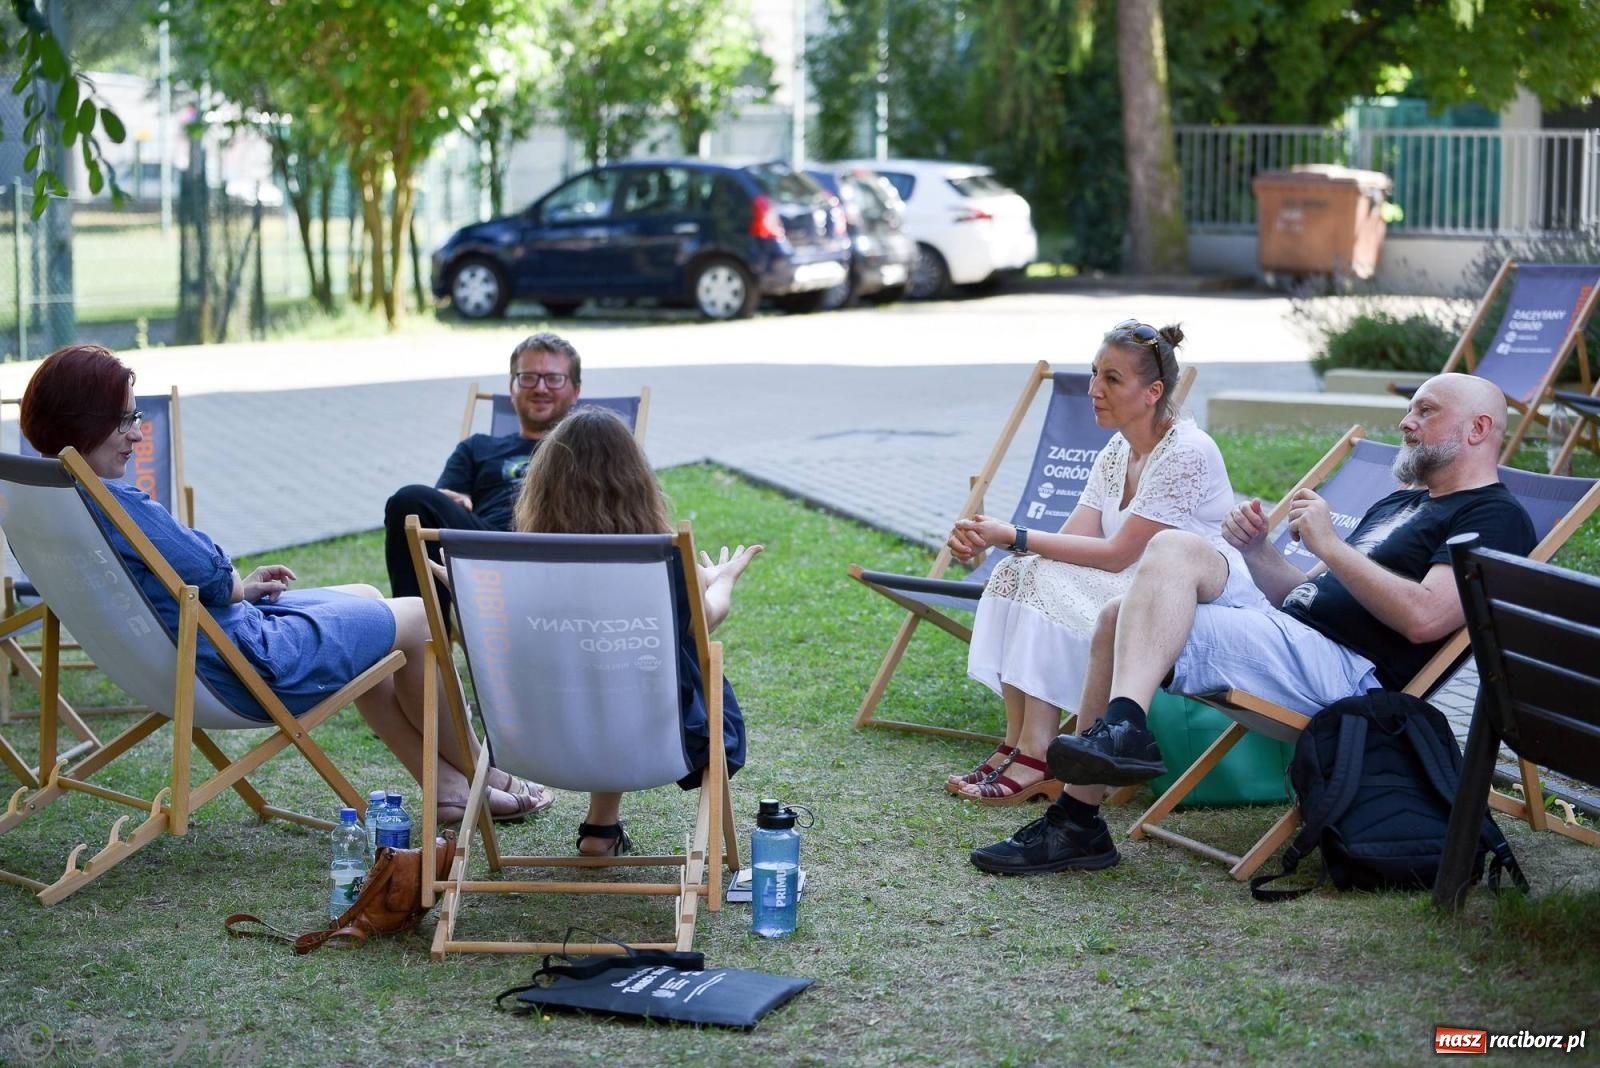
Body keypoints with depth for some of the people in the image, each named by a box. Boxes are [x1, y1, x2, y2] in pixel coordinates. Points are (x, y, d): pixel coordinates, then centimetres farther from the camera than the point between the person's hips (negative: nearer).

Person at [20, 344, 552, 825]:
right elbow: (209, 576, -27)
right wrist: (240, 587, -4)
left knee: (364, 599, 27)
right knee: (417, 618, 8)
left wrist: (238, 587, 9)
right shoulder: (112, 502, -31)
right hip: (250, 664, -11)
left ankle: (445, 786, 30)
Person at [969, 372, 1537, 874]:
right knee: (1120, 618, -1)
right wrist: (1257, 551, 8)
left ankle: (1122, 727, -32)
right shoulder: (1399, 503, 29)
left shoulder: (1493, 518, -2)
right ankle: (1076, 822, -3)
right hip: (1286, 630, 10)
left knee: (1177, 548, -22)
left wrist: (1330, 545, -14)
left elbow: (1423, 617, -20)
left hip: (1342, 669, -10)